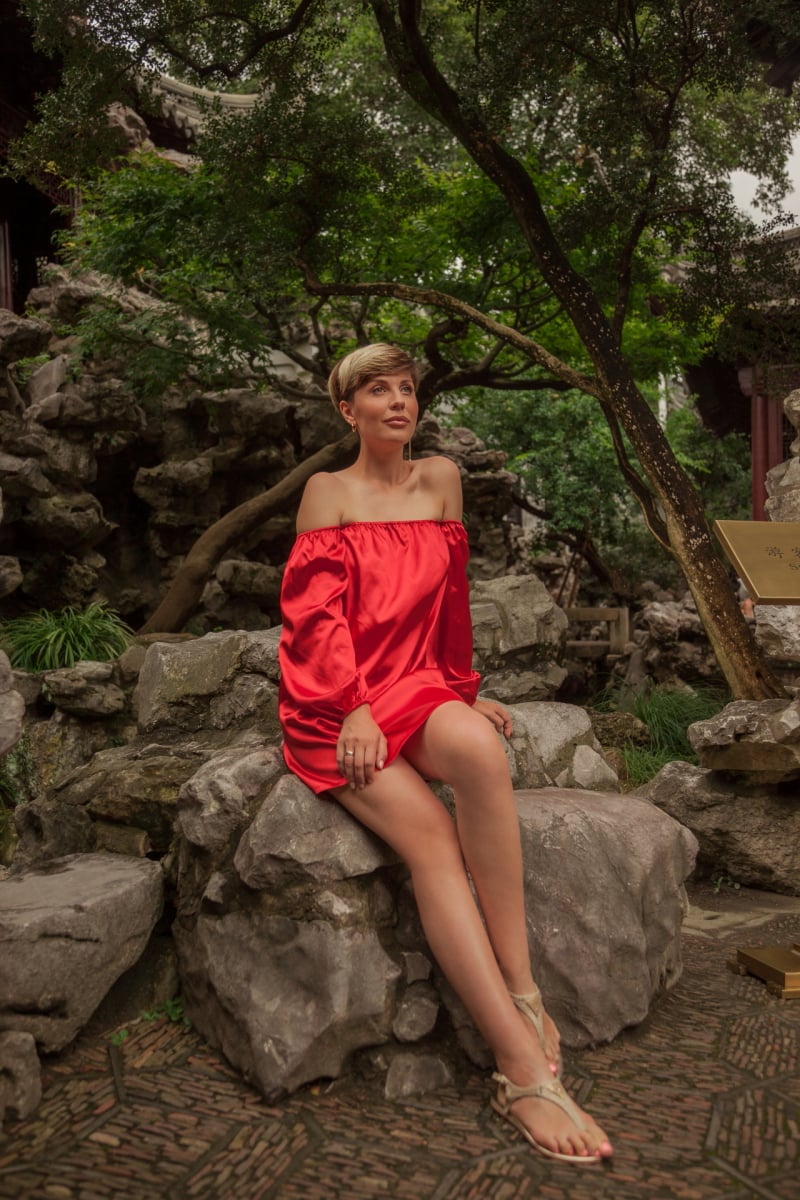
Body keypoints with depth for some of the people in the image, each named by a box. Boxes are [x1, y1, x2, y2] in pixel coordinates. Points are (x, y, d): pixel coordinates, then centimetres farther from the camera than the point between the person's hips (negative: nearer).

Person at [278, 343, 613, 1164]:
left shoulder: (440, 479, 15)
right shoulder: (327, 491, 5)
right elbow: (317, 612, -4)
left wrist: (462, 692, 16)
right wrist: (355, 711, -16)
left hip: (417, 686, 2)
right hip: (332, 703, -2)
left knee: (477, 747, -36)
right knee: (428, 833, -29)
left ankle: (523, 993, -28)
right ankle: (524, 1068, -32)